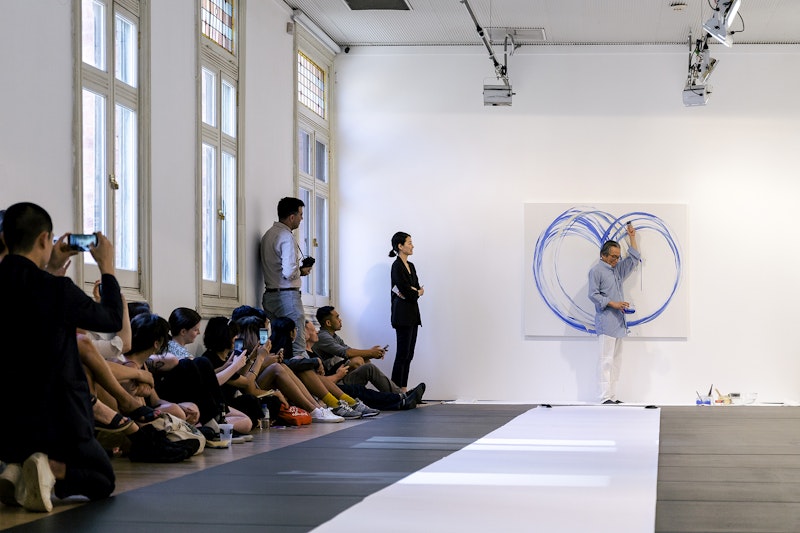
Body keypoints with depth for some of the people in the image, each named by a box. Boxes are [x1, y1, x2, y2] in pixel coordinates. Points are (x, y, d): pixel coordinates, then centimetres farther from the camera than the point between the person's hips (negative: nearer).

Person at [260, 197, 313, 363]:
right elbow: (289, 273, -22)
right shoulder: (286, 236, -14)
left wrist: (297, 268, 16)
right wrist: (302, 271, -3)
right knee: (297, 346, -9)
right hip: (287, 295, -9)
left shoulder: (268, 234, 15)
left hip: (270, 294, 9)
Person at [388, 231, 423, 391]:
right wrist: (417, 292, 2)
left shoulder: (410, 266, 15)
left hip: (412, 314, 9)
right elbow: (407, 293, -18)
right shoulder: (397, 266, -13)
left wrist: (412, 292, -12)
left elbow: (418, 288, 9)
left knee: (409, 354, 8)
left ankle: (403, 390, 10)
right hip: (402, 314, -9)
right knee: (403, 353, -9)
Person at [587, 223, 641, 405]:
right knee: (607, 360, -12)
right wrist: (613, 303, -16)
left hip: (619, 322, 8)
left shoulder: (618, 270, 20)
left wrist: (632, 238, 28)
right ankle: (606, 398, -14)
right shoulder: (596, 271, -3)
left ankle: (613, 396, 8)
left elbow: (634, 259, 31)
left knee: (615, 360, 7)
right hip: (606, 323, -8)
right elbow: (593, 294, -11)